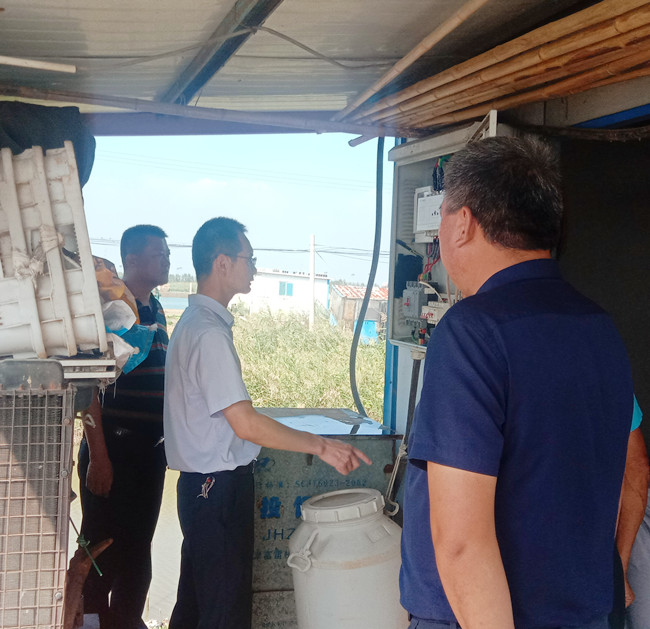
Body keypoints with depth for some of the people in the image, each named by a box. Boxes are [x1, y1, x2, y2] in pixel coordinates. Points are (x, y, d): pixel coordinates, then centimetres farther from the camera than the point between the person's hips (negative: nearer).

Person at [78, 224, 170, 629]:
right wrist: (98, 456, -19)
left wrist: (168, 441, 17)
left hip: (150, 448, 8)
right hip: (113, 446, -8)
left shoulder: (156, 311, 13)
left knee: (139, 544, 16)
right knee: (104, 546, 2)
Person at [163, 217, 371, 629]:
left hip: (203, 483, 10)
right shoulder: (209, 333, -21)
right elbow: (246, 424, -25)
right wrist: (321, 446, -19)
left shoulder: (195, 322, 11)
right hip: (219, 487, -10)